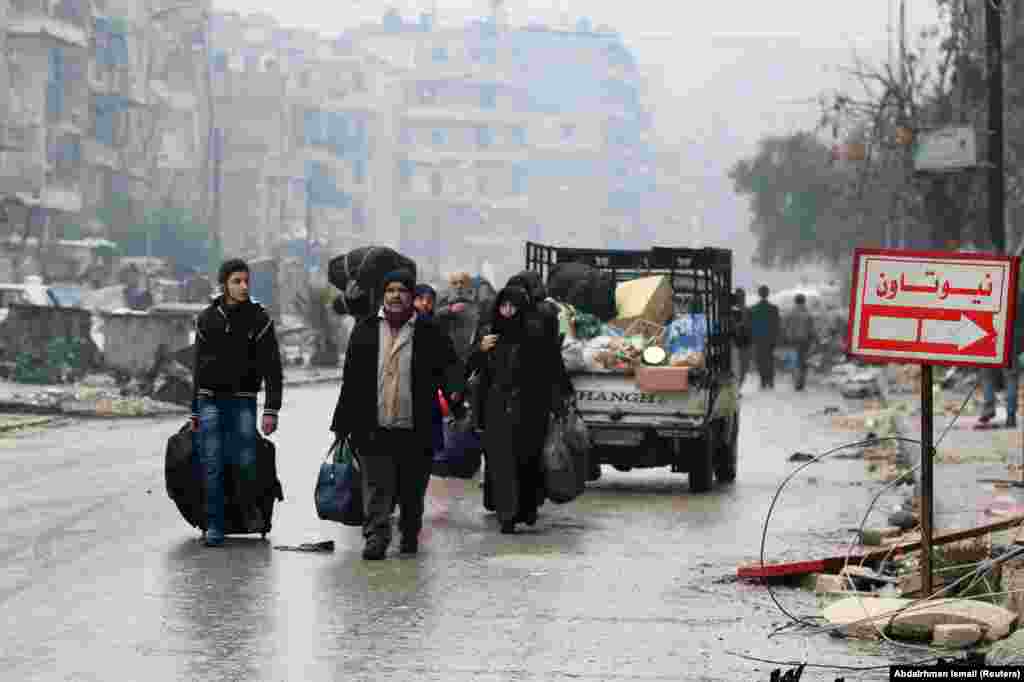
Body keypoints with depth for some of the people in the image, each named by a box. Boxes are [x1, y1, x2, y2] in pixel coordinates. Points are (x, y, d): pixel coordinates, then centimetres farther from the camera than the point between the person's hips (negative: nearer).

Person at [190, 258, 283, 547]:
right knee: (212, 465, -3)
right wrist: (195, 411, 14)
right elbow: (198, 366, 14)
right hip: (210, 401, 2)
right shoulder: (206, 319, 6)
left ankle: (249, 508, 20)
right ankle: (214, 526, 5)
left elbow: (272, 368, -4)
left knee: (244, 461, -9)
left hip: (243, 401, -2)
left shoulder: (259, 320, -2)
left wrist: (271, 410, -13)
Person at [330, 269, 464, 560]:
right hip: (374, 427, 0)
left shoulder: (428, 332, 4)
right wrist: (342, 423, 8)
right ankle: (376, 538, -6)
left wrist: (454, 389, -22)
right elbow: (352, 380, 8)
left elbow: (447, 364, 1)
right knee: (377, 486, -6)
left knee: (412, 489, 10)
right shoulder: (366, 330, 7)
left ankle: (410, 535, 28)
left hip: (414, 428, 0)